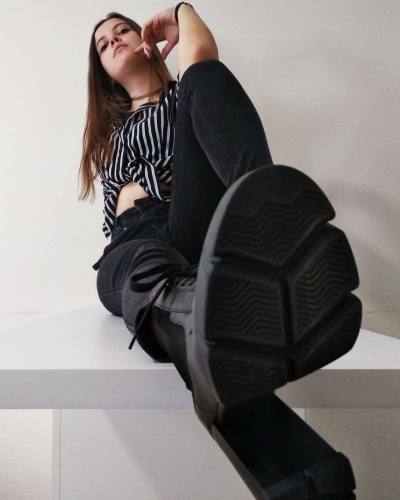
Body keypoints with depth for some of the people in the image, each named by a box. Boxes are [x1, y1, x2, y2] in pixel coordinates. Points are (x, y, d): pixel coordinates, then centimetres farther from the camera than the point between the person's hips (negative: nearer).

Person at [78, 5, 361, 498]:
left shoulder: (184, 94, 27)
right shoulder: (112, 133, 36)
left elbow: (202, 52, 3)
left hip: (197, 235, -1)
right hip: (141, 241, 2)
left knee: (201, 77, -23)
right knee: (135, 270, -39)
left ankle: (269, 230, -55)